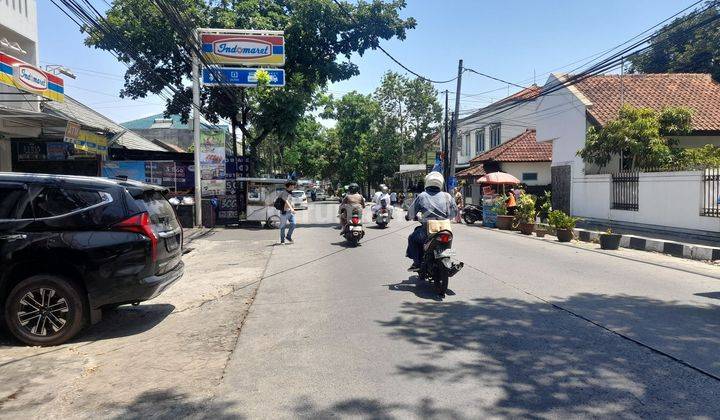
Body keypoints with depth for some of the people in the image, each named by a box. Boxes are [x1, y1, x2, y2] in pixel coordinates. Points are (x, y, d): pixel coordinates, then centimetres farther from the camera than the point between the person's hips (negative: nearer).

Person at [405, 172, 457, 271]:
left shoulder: (421, 196, 0)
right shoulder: (446, 196, 5)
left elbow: (411, 211, 5)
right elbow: (454, 211, 10)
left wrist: (408, 216, 28)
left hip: (427, 230, -3)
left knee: (412, 238, 23)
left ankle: (417, 262, 14)